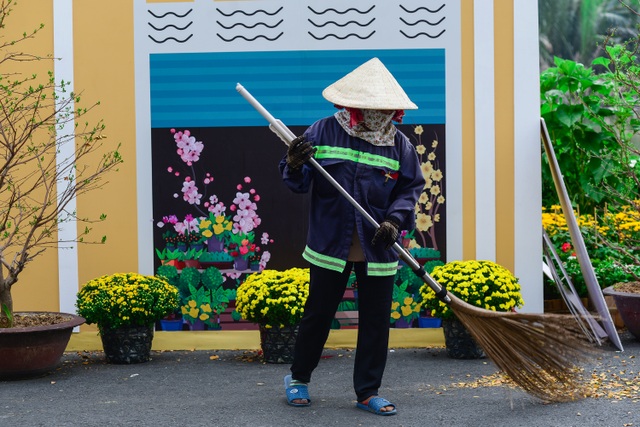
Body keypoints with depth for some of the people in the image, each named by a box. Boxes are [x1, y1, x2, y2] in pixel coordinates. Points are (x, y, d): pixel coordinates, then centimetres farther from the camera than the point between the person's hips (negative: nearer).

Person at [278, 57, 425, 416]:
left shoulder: (399, 144, 0)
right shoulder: (324, 132, -4)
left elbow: (411, 188, 2)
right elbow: (300, 183, -1)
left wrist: (396, 219, -15)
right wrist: (295, 166, -23)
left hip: (378, 251, 2)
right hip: (330, 247, -2)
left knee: (376, 321, 6)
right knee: (318, 315, 10)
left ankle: (368, 392, 18)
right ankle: (299, 378, 30)